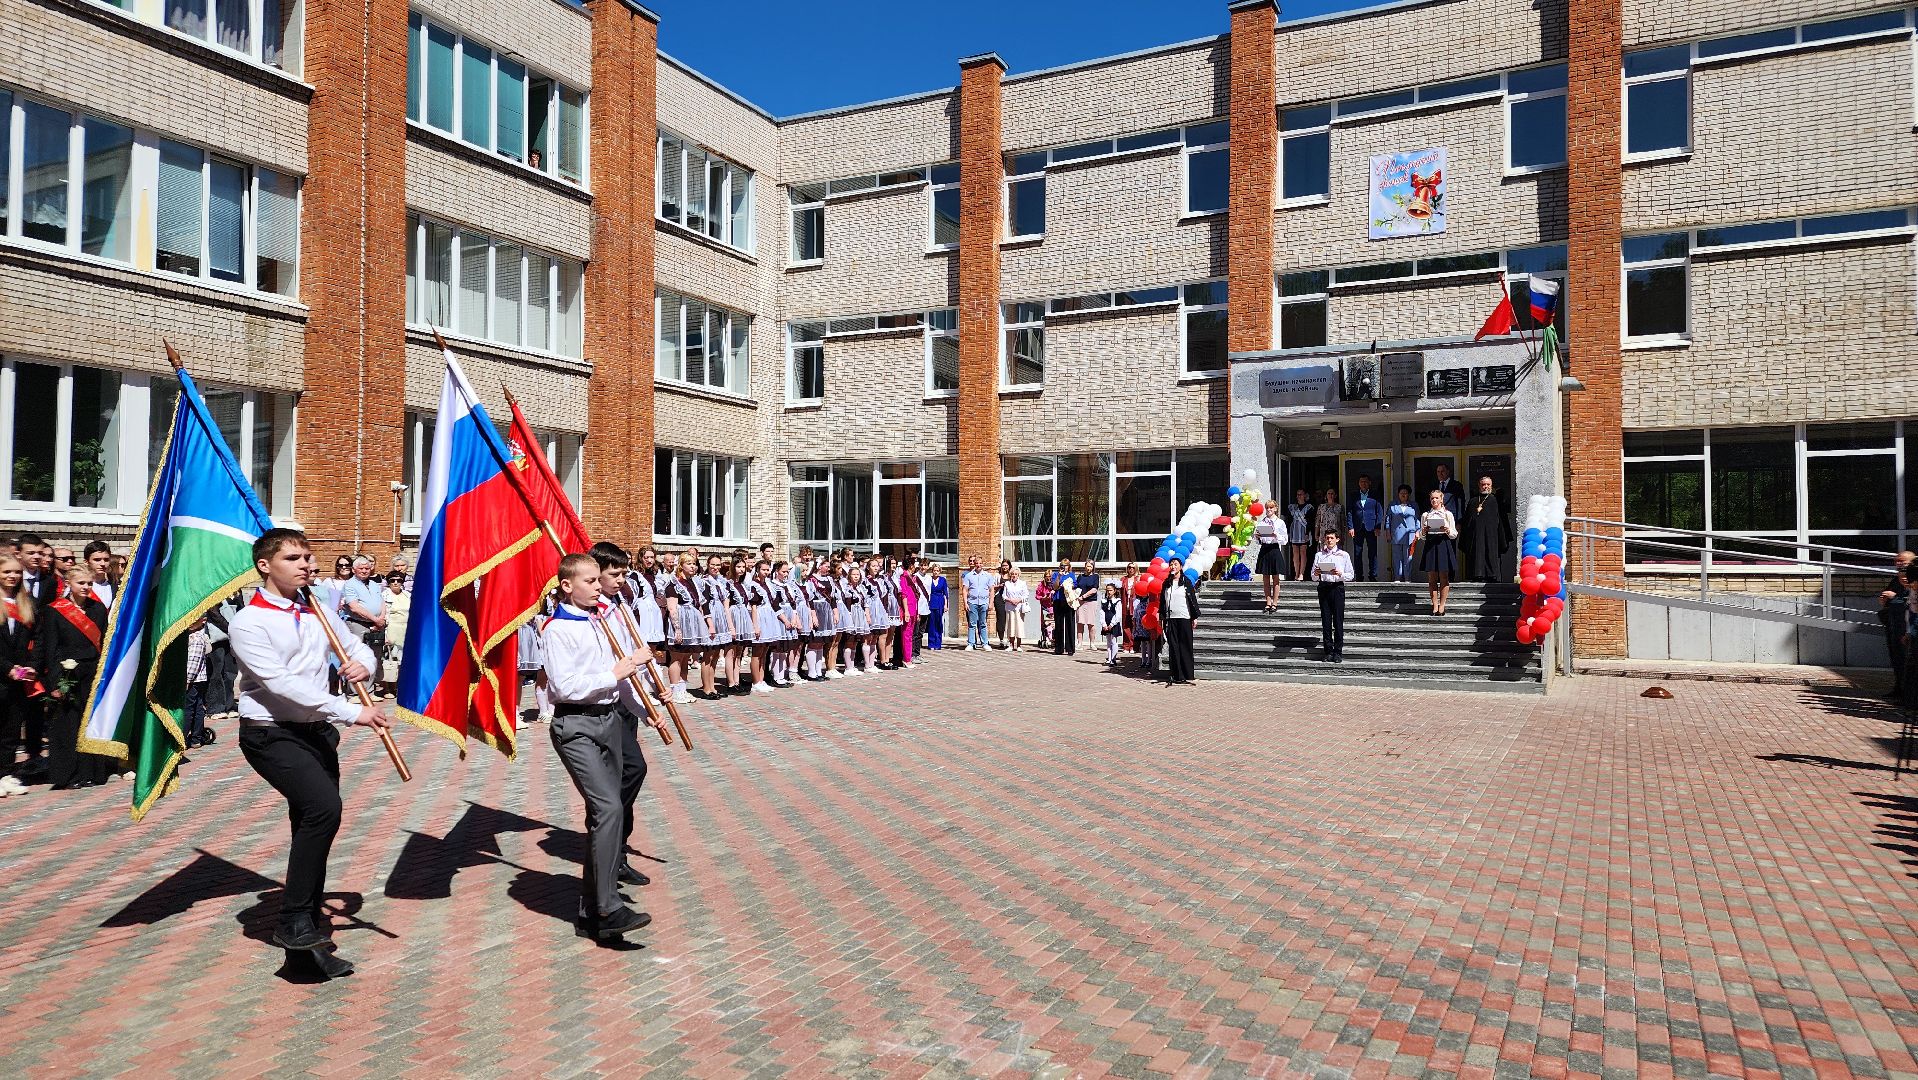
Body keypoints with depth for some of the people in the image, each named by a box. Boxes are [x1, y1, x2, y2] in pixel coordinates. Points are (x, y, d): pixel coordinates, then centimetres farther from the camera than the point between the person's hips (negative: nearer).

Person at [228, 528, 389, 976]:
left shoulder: (318, 612, 10)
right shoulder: (248, 622, -10)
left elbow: (358, 648, 21)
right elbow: (282, 683, -21)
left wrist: (364, 665, -5)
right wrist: (350, 712, -26)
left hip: (318, 731, 7)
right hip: (272, 734, -7)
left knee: (312, 824, 11)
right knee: (323, 806, -26)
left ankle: (309, 939, 23)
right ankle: (295, 921, -14)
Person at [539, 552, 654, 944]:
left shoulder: (598, 620, 16)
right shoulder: (557, 629, -10)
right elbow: (565, 687, -19)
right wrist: (613, 674, -14)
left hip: (609, 719, 9)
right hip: (576, 726, -8)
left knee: (605, 812, 9)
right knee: (608, 807, -21)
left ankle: (590, 913, 18)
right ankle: (608, 908, -17)